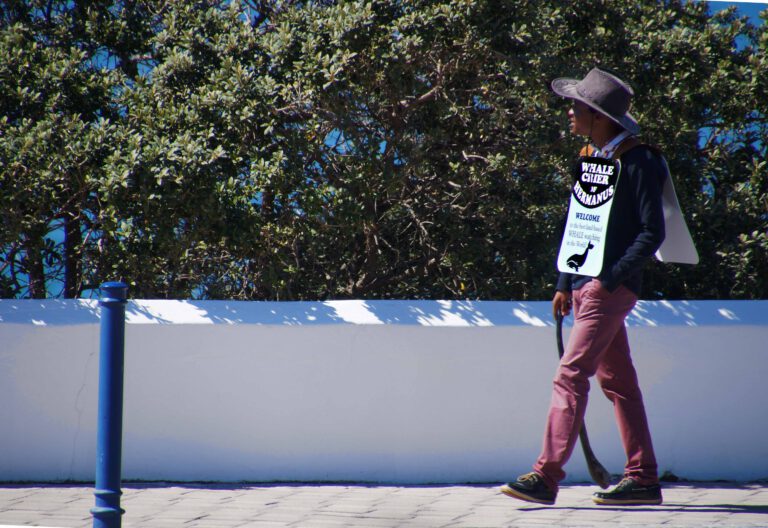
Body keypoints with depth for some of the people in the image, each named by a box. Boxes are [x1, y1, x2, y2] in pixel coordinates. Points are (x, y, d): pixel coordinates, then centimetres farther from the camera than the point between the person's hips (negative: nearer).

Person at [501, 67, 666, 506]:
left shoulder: (636, 162, -12)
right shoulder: (591, 158, 14)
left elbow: (653, 232, -14)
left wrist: (611, 278, -19)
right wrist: (566, 284, 17)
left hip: (611, 288, -9)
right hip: (585, 285, 9)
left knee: (571, 375, -14)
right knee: (617, 381, 10)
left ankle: (547, 476, -16)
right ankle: (644, 479, 15)